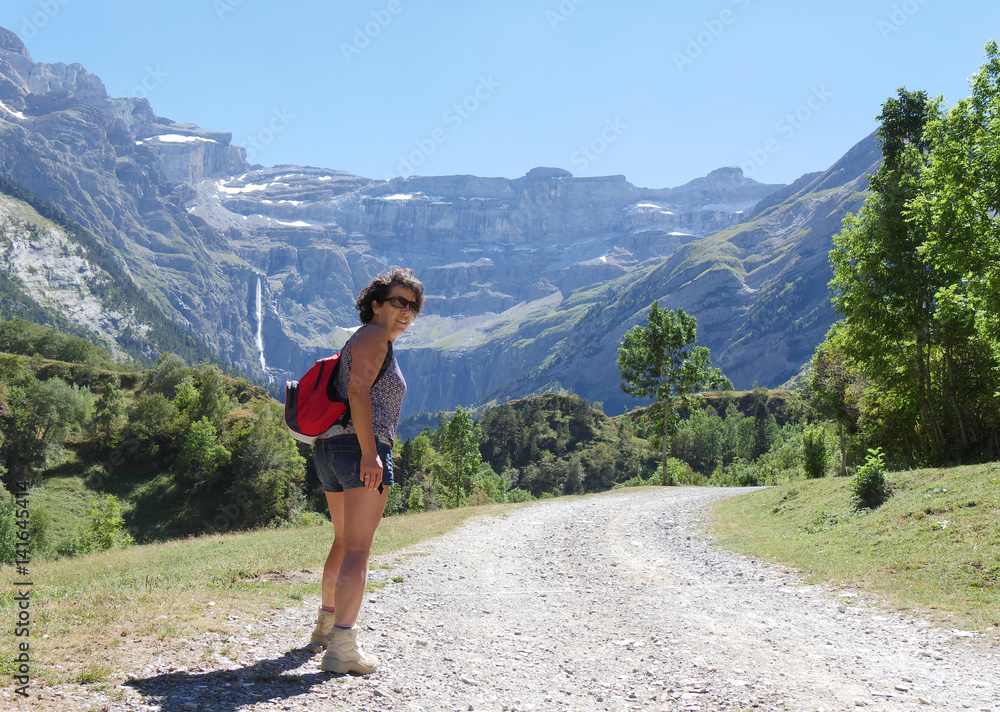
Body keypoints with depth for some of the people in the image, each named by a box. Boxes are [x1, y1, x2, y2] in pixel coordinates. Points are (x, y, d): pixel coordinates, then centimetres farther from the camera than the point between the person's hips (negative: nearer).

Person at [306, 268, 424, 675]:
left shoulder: (360, 341, 25)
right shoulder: (373, 336, -5)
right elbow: (357, 392, -18)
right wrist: (370, 453, -24)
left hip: (329, 446, 10)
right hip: (359, 444, -10)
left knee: (344, 542, 23)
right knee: (358, 549, -11)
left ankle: (325, 626, 37)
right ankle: (342, 648, -14)